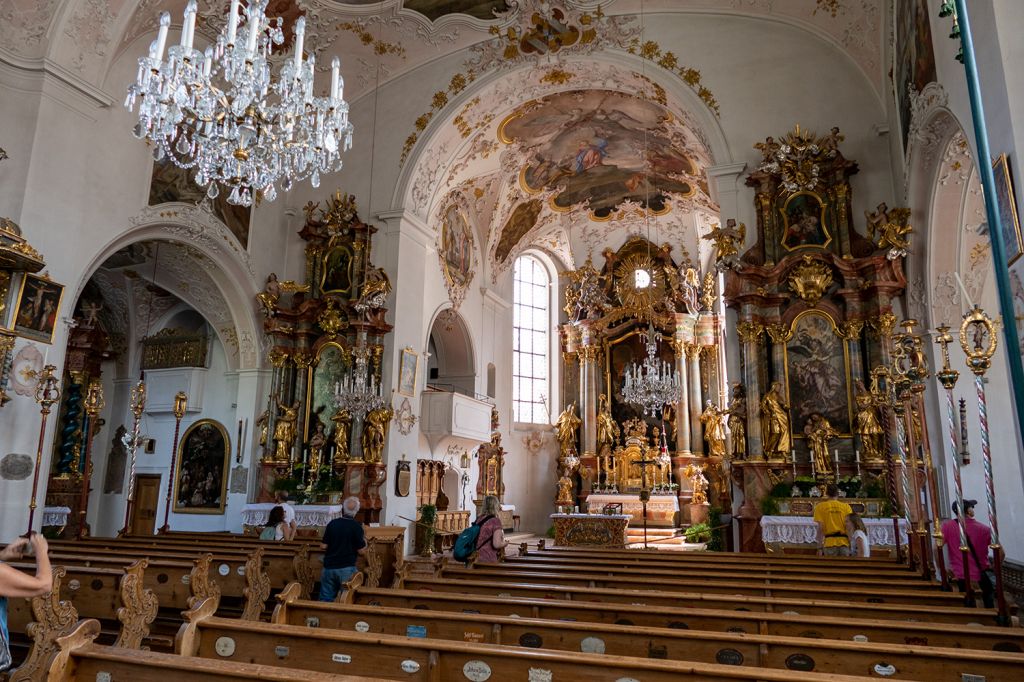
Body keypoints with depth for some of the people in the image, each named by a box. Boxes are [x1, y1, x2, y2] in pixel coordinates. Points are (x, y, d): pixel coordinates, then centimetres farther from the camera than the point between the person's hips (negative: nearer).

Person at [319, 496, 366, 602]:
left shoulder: (332, 524, 0)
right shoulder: (357, 526, -11)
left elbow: (323, 546, 3)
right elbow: (361, 551, -10)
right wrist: (364, 540, 10)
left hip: (329, 567, 3)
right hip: (346, 568, -3)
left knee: (325, 599, 11)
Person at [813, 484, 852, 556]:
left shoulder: (820, 506, 3)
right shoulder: (846, 506, 7)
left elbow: (820, 528, -2)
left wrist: (820, 547, -1)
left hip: (830, 543, -1)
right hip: (844, 542, 1)